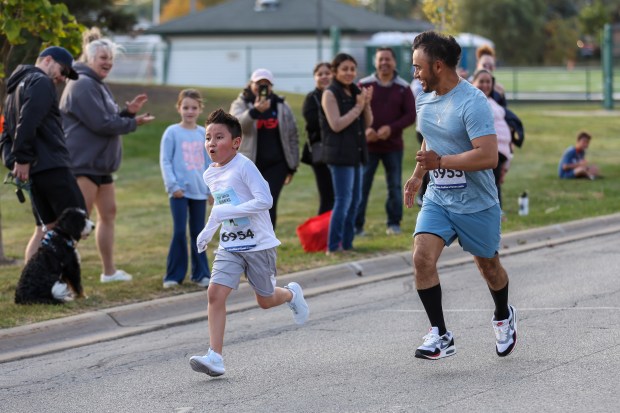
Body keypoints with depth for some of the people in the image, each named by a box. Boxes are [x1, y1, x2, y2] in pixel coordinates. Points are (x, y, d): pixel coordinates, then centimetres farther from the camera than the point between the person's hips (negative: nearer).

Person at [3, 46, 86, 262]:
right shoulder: (41, 82, -7)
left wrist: (14, 162, 15)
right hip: (51, 166, -9)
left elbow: (8, 128, 24)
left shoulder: (17, 86, 25)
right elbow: (28, 122, -20)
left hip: (33, 171, 9)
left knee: (45, 228, 12)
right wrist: (23, 159, -19)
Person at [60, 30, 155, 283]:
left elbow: (111, 121, 21)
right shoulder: (83, 85, -16)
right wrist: (133, 123, -10)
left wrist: (128, 112, 4)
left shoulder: (98, 86, 18)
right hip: (83, 163, -11)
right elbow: (101, 123, -22)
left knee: (108, 213, 17)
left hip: (100, 163, 11)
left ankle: (109, 270, 27)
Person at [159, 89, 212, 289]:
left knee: (198, 232, 9)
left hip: (199, 190, 3)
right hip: (180, 191, -3)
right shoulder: (172, 132, -3)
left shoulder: (204, 134, 7)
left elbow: (209, 162, 11)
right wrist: (172, 185, -12)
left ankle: (200, 273, 15)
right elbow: (165, 161, -4)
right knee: (179, 232, -5)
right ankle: (174, 275, 1)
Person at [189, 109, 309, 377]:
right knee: (215, 293, -14)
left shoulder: (243, 166, -16)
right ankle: (215, 357, -16)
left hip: (258, 244, -5)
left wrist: (226, 212, -26)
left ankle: (291, 294, 45)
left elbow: (265, 200, -24)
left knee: (265, 301, 9)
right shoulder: (210, 175, 7)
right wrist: (207, 232, 15)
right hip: (229, 246, 5)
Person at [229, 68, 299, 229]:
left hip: (275, 165, 0)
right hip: (248, 165, 0)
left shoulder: (282, 107, 7)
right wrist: (255, 111, -41)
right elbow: (237, 124, -22)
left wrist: (292, 166, 8)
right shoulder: (241, 104, 1)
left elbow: (292, 137, 10)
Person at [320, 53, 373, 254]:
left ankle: (347, 244, 19)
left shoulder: (355, 92, 12)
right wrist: (358, 106, -15)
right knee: (343, 200, -10)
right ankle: (333, 247, -6)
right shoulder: (330, 94, -9)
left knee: (355, 200, 12)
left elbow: (368, 123, 11)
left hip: (355, 153, 8)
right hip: (340, 153, -8)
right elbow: (336, 125, -18)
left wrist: (366, 103, -7)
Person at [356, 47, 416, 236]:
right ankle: (356, 225, 3)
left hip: (393, 145, 1)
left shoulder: (403, 88, 2)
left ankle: (394, 223, 18)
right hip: (367, 144, -1)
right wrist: (364, 129, -17)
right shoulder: (364, 85, 0)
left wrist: (391, 128, -17)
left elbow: (411, 114, -2)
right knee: (361, 186, -2)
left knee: (395, 186, 7)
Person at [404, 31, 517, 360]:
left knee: (488, 266, 14)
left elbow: (489, 156, -29)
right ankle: (440, 336, -8)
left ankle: (503, 318, 44)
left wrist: (440, 162, -27)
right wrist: (417, 175, 21)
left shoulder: (472, 102, -22)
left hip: (476, 205, -5)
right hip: (437, 199, 6)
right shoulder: (424, 99, 4)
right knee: (422, 258, -16)